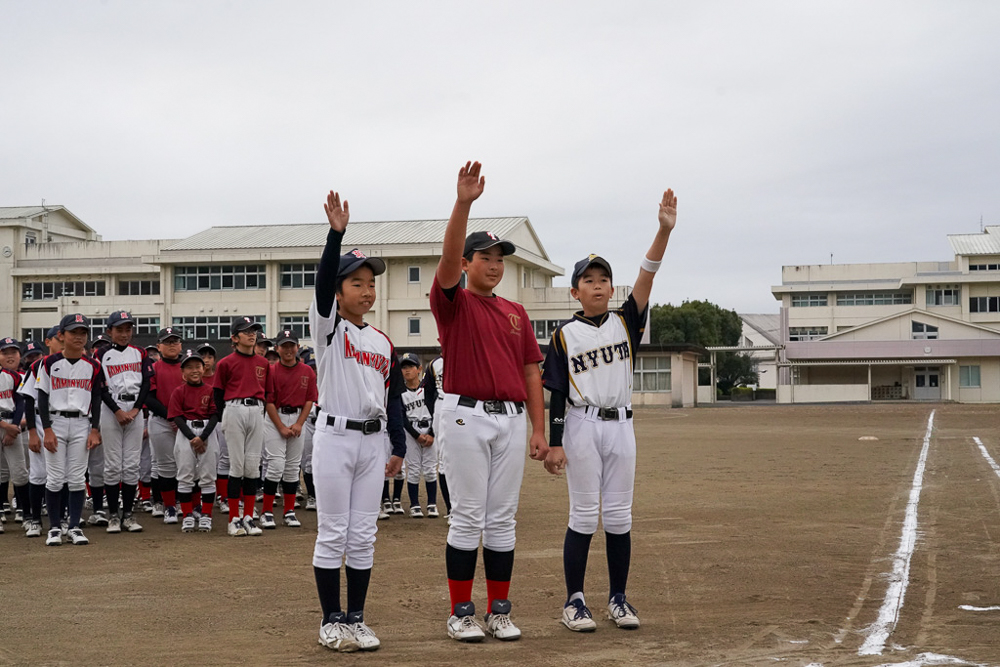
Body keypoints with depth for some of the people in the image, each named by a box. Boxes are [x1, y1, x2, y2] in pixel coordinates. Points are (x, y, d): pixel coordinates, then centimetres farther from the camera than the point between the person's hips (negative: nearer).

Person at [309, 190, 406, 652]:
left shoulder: (383, 343, 12)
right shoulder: (328, 327, -3)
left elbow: (393, 397, 14)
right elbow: (323, 281, -21)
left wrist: (398, 448, 9)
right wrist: (336, 233, -34)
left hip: (373, 440, 5)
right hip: (335, 436, -5)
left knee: (363, 536, 8)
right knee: (333, 535, 0)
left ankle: (356, 619, 16)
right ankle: (331, 622, 8)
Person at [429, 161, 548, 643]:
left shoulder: (515, 312, 16)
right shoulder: (454, 302, 1)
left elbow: (531, 371, 13)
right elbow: (448, 258, -19)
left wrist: (539, 430, 6)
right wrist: (463, 203, -33)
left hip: (512, 418, 5)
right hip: (467, 416, -5)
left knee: (502, 518, 8)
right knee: (468, 518, -2)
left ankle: (500, 611, 15)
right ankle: (461, 613, 6)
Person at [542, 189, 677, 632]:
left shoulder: (625, 322, 6)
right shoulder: (565, 335, 0)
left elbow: (646, 279, -9)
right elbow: (557, 393, -2)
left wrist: (664, 231, -22)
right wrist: (554, 444, -8)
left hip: (620, 425, 3)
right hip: (581, 426, -3)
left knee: (619, 516, 6)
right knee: (583, 515, -1)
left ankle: (618, 599, 15)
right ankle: (574, 601, 7)